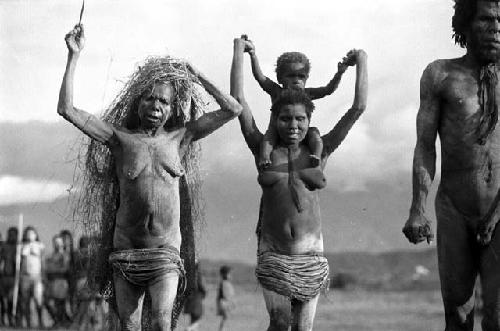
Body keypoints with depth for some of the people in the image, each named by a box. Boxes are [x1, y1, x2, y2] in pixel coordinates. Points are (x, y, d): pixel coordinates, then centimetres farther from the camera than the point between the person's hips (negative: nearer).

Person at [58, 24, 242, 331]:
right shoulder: (121, 138, 2)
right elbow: (67, 110, -5)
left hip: (165, 251, -1)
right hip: (126, 249, 1)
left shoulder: (179, 137, 5)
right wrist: (74, 56, -7)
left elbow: (232, 110, 6)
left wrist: (198, 77, 8)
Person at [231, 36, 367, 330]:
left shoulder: (319, 151, 6)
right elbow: (238, 102, 2)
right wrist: (239, 52, 5)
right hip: (273, 254, -1)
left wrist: (362, 62, 12)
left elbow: (358, 108, 7)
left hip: (310, 254, 1)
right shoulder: (265, 151, 5)